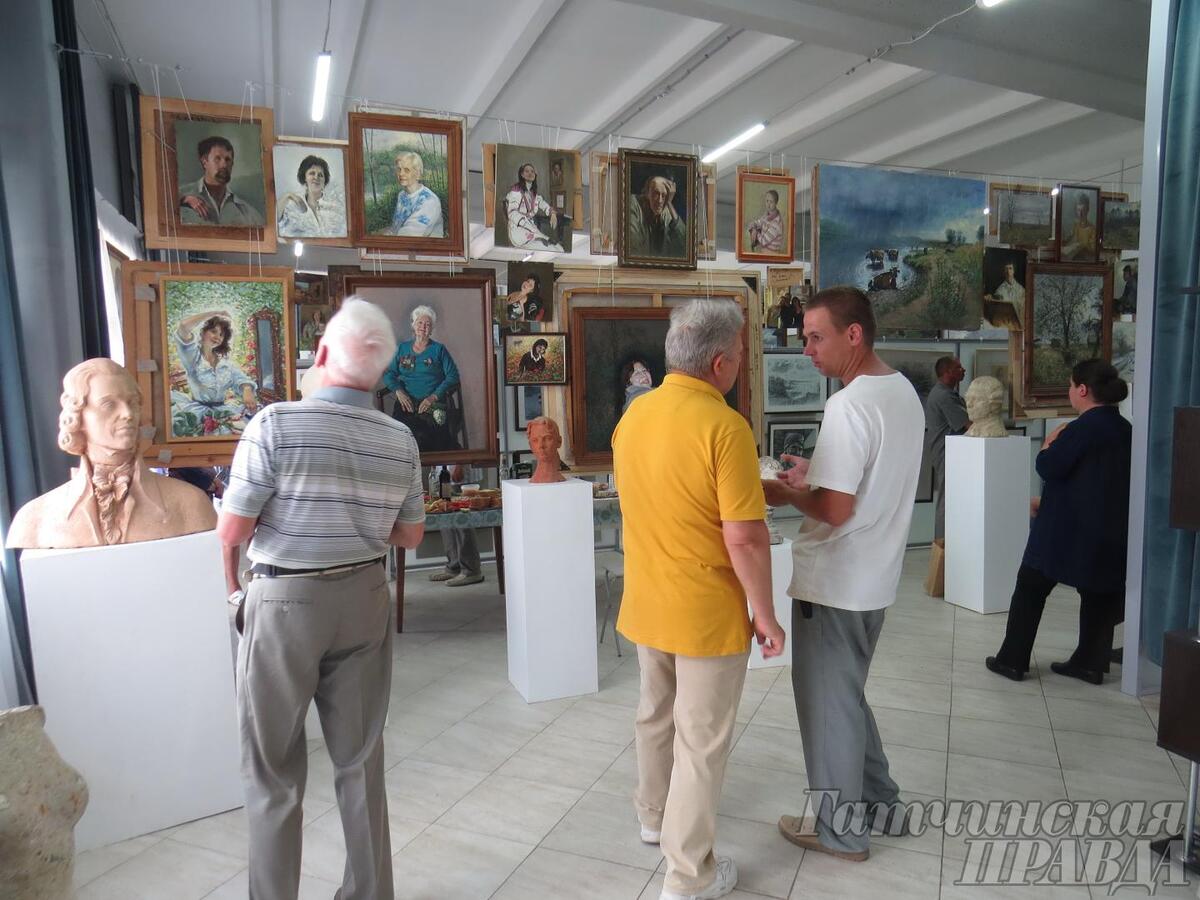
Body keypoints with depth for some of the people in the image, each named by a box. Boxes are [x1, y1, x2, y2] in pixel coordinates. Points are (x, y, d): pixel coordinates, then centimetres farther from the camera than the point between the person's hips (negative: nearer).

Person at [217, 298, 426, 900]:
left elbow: (231, 532, -13)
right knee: (361, 760, 16)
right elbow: (410, 537, 6)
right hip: (365, 600, 4)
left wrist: (284, 512, 6)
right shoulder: (401, 440, -3)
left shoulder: (276, 424, -16)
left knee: (274, 767, 12)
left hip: (285, 603, -4)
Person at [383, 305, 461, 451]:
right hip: (406, 402, 2)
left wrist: (434, 396, -9)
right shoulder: (402, 348, 21)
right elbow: (388, 373, 16)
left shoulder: (439, 350, 13)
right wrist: (399, 391, -4)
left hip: (433, 404, -2)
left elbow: (453, 377, 4)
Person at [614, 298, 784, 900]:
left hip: (645, 603, 7)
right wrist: (765, 615, -10)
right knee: (701, 740, 9)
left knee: (655, 715, 25)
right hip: (707, 612, -7)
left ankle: (654, 816, 47)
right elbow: (745, 539, -22)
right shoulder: (724, 426, -22)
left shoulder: (633, 415, 0)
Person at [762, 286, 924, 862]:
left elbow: (835, 510, -24)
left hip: (835, 584, -9)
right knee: (847, 695, 24)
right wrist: (817, 477, 9)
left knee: (828, 703, 9)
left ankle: (841, 828, 26)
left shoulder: (849, 406, -23)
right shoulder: (903, 391, 7)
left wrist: (784, 493, -8)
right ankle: (879, 804, 38)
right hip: (874, 577, 9)